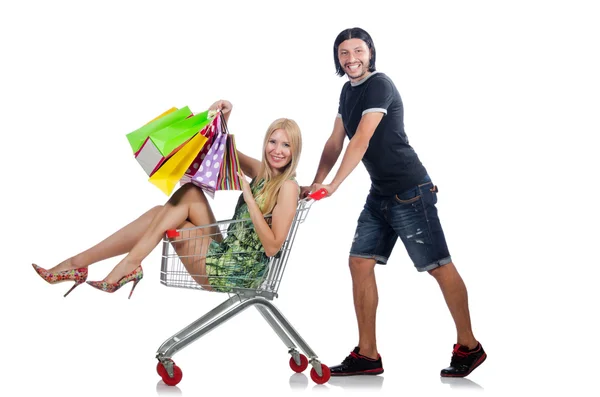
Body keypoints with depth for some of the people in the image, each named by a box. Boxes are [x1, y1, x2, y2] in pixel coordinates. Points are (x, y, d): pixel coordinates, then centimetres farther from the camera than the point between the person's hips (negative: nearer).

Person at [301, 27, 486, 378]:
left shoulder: (380, 85, -14)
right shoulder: (348, 91, 13)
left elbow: (361, 141, -21)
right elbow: (335, 142, 16)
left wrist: (333, 186, -25)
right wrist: (315, 184, 6)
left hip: (410, 191, -9)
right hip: (380, 194, 9)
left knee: (439, 267, -1)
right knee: (360, 264, 4)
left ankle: (469, 347, 12)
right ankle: (368, 355, 10)